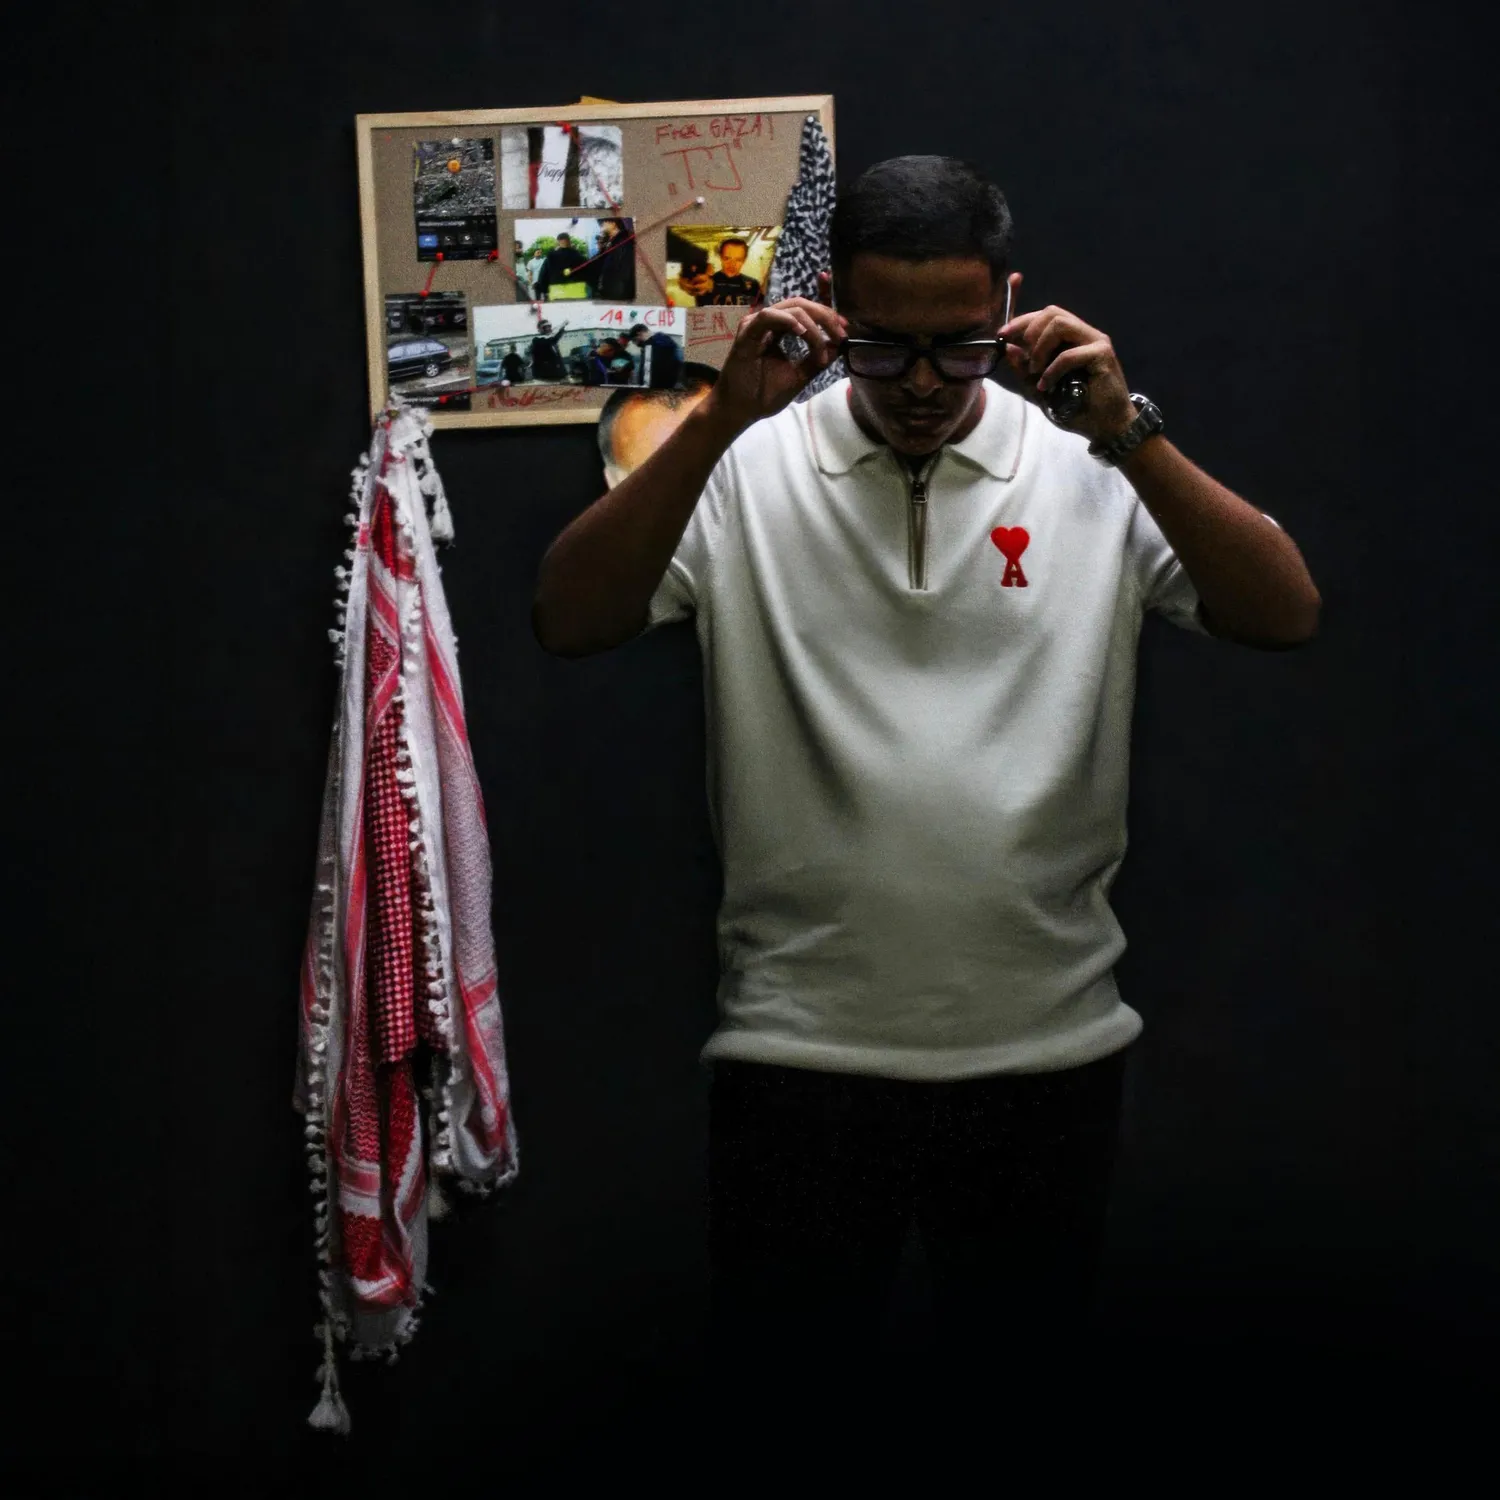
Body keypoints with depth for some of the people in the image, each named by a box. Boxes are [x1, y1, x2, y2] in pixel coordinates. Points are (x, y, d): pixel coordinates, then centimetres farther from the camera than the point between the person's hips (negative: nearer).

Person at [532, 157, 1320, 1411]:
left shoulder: (1091, 470, 0)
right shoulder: (748, 470, -1)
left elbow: (1288, 617, -9)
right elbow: (568, 624, -12)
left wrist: (1129, 434, -19)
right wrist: (719, 419, -20)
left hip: (1049, 1046, 1)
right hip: (799, 1049, -1)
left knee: (1027, 1370, 19)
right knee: (790, 1369, 14)